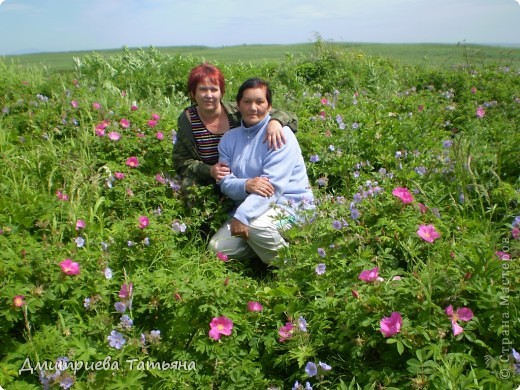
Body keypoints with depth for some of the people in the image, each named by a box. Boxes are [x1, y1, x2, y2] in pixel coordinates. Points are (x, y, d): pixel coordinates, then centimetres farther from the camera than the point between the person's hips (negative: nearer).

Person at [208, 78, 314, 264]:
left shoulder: (280, 134, -11)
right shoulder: (229, 138, 7)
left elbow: (272, 184, -20)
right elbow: (225, 182, -1)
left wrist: (242, 216, -28)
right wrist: (246, 185, -25)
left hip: (289, 203, -6)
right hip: (250, 205, 6)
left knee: (255, 226, -35)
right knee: (217, 247, -10)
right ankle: (262, 247, 13)